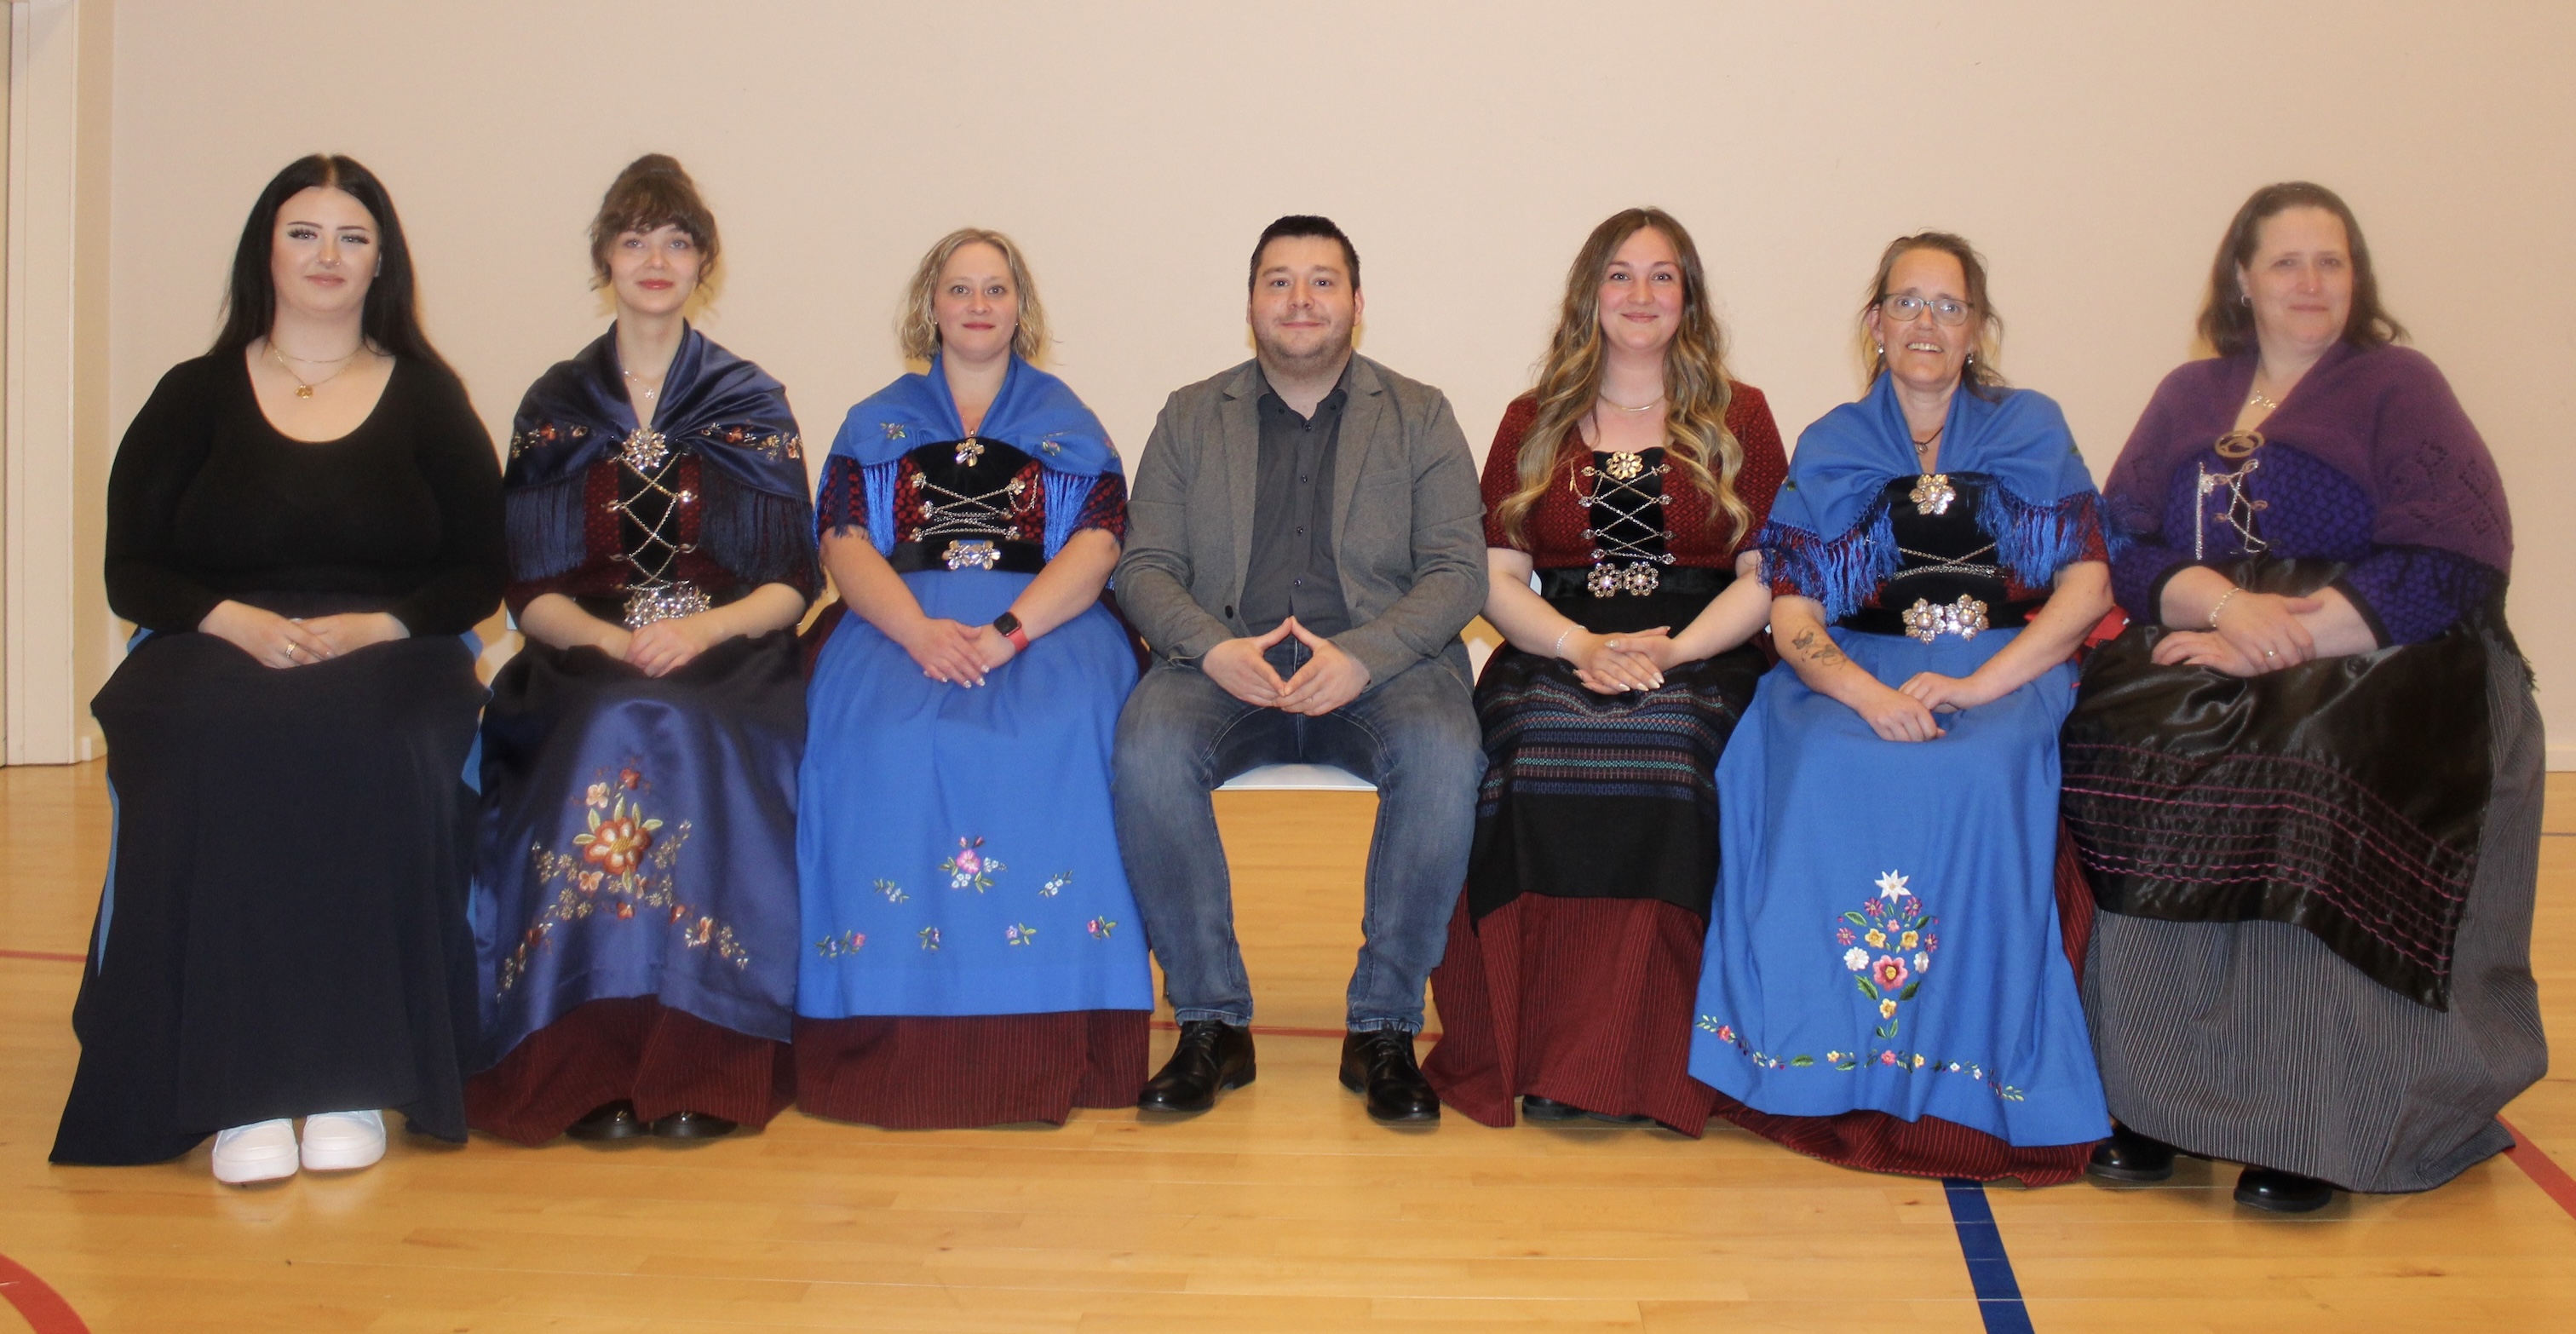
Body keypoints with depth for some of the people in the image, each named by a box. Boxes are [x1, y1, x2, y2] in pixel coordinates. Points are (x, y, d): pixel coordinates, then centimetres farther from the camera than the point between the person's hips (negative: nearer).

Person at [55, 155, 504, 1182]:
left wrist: (373, 627, -12)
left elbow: (479, 575, 7)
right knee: (219, 760, -35)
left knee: (369, 759, -36)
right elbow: (130, 573, 8)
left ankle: (356, 1078, -28)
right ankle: (239, 1087, -32)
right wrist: (236, 621, -12)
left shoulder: (428, 401, 14)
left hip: (391, 665, 0)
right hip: (216, 656, 1)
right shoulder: (194, 397, 15)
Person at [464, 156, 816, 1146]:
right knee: (612, 743, -34)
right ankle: (599, 1065, -31)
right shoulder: (553, 409, 13)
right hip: (586, 664, 1)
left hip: (729, 668, -1)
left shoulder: (753, 407, 11)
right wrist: (617, 642, -14)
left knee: (689, 745, -35)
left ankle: (704, 1067, -32)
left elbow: (791, 585, 5)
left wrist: (700, 630, -14)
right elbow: (531, 594, 7)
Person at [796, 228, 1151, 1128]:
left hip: (1046, 625, -1)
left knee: (1056, 735, -34)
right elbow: (846, 545, 5)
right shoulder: (876, 425, 19)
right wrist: (922, 630, -16)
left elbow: (1096, 547, 1)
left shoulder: (1069, 427, 17)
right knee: (882, 739, -32)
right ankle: (899, 1039, -26)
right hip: (901, 625, 1)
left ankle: (1044, 1039, -29)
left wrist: (1006, 632, -17)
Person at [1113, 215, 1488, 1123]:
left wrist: (1362, 655, -16)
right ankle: (1212, 1024, -18)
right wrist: (1213, 648, -14)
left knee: (1446, 756, -33)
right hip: (1226, 664, 1)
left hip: (1380, 664, -1)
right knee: (1147, 748, -31)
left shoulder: (1419, 418, 13)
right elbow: (1145, 566, 8)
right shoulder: (1191, 418, 16)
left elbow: (1458, 570, 2)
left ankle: (1382, 1029, -18)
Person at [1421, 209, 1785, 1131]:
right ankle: (1544, 1054, -26)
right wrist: (1582, 645, -10)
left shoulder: (1739, 419, 14)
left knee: (1659, 743, -36)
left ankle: (1642, 1060, -27)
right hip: (1555, 656, 1)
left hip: (1699, 663, -1)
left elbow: (1766, 575, 5)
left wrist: (1671, 650, -13)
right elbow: (1496, 579, 9)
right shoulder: (1532, 424, 17)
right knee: (1542, 752, -34)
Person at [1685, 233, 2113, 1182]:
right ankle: (1826, 1061, -22)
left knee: (1976, 779, -35)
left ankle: (1957, 1070, -23)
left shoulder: (2033, 434, 11)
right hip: (1857, 672, 1)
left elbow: (2087, 590, 1)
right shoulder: (1829, 451, 13)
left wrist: (1971, 685, -14)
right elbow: (1791, 615, 3)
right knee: (1824, 771, -33)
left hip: (2008, 671, -1)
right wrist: (1872, 695, -18)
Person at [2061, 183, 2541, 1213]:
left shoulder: (2399, 388, 7)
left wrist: (2287, 633, -17)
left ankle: (2315, 1126, -24)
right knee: (2116, 747, -28)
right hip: (2212, 655, 4)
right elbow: (2124, 545, 6)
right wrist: (2224, 604, -15)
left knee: (2302, 780, -36)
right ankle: (2148, 1097, -21)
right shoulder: (2188, 399, 19)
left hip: (2375, 665, -3)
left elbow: (2455, 566, -7)